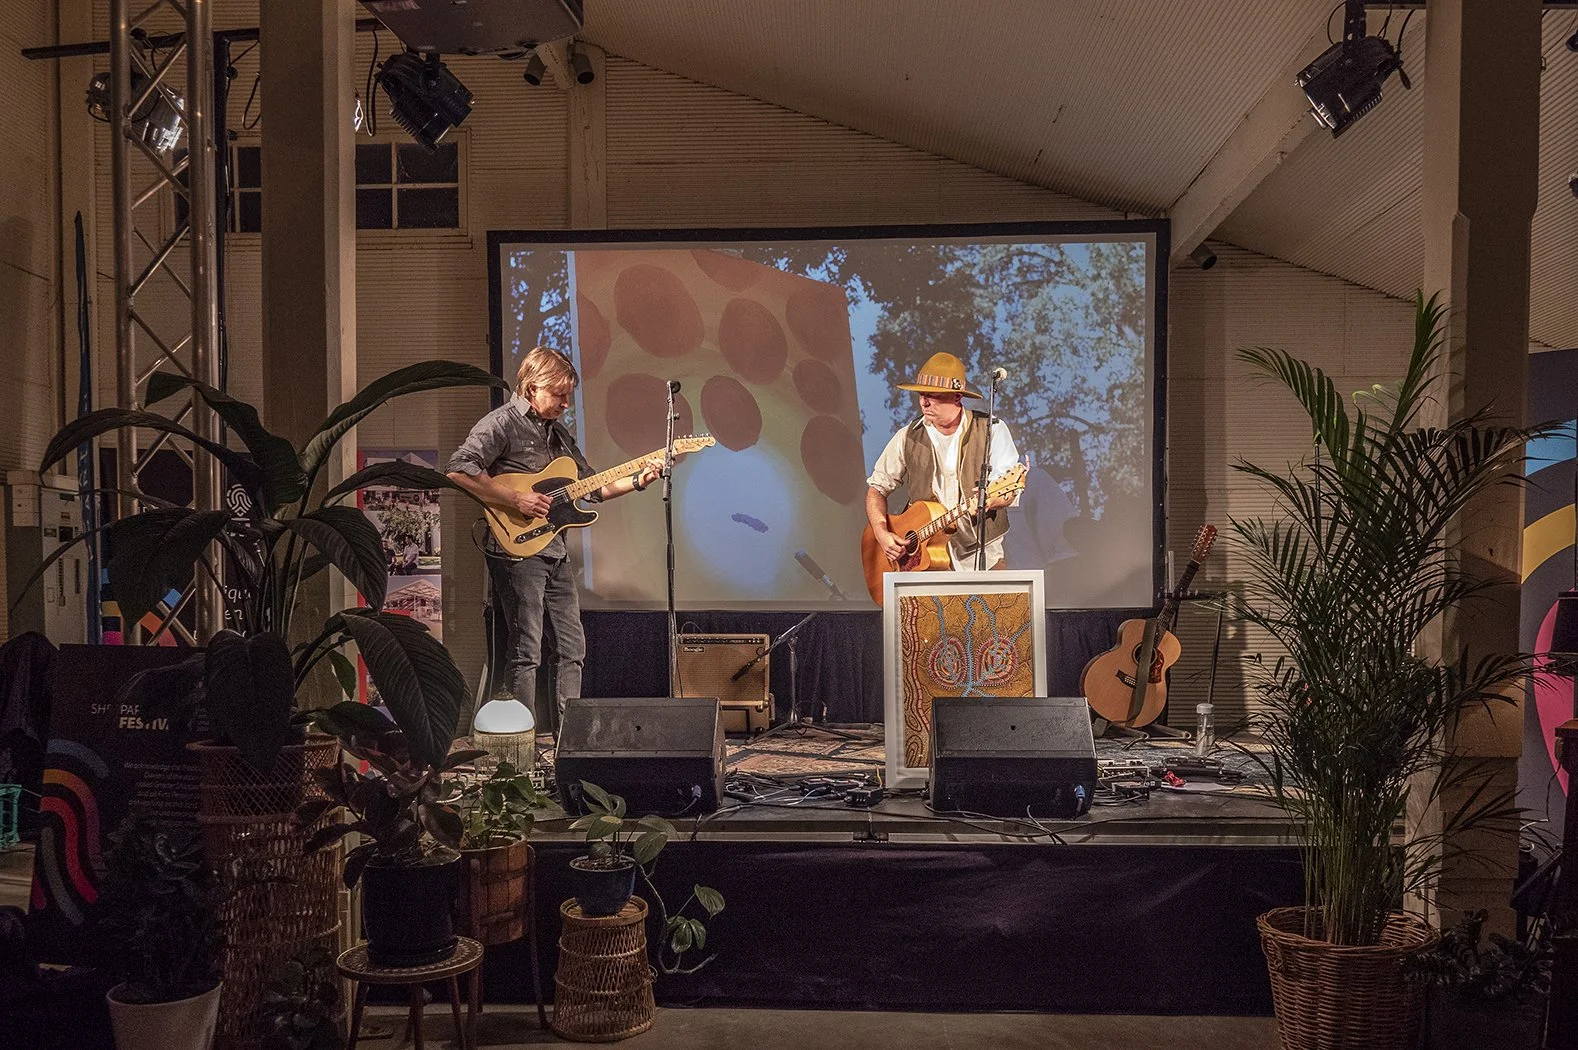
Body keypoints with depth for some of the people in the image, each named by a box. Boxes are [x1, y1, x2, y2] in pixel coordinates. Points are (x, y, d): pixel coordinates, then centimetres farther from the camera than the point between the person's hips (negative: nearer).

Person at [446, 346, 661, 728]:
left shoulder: (558, 431, 18)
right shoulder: (502, 423, -9)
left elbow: (591, 487, 21)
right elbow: (458, 470, -22)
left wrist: (636, 480, 7)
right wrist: (517, 499, -21)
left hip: (555, 551, 9)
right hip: (516, 550, -9)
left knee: (572, 647, 11)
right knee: (525, 652, -6)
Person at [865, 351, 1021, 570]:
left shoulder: (991, 430, -1)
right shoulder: (908, 438, 4)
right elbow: (877, 487, 11)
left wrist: (987, 501, -29)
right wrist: (881, 533, -5)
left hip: (981, 555, -1)